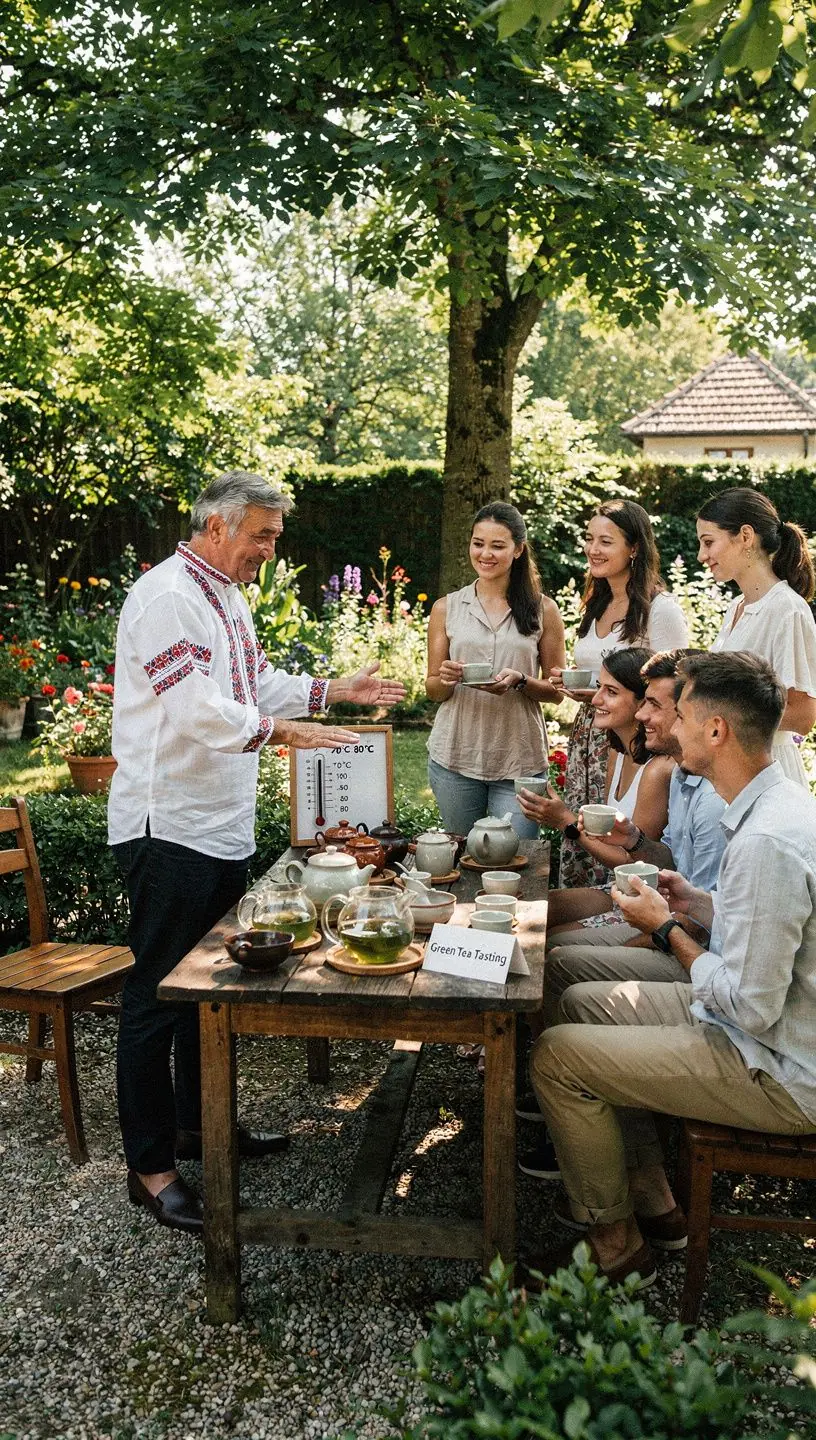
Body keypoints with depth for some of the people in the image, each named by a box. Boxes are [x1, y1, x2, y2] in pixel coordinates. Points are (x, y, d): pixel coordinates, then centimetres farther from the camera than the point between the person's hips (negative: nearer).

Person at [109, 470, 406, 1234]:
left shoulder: (227, 598, 16)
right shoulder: (166, 596, -16)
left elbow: (258, 684, 24)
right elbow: (196, 708, -26)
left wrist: (338, 690, 16)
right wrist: (282, 729, -27)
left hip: (222, 826, 10)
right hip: (168, 826, -10)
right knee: (158, 994, -1)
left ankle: (199, 1121, 35)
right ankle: (149, 1166, 10)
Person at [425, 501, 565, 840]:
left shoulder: (543, 610, 4)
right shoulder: (446, 608, 6)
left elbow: (556, 691, 4)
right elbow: (432, 690, 9)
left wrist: (519, 682, -15)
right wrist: (445, 679, -13)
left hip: (520, 758, -1)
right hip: (455, 756, 1)